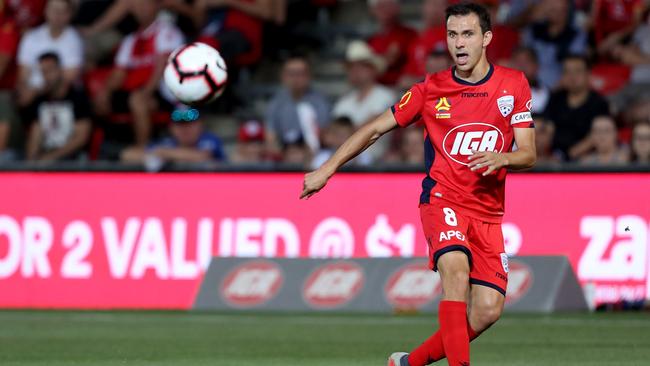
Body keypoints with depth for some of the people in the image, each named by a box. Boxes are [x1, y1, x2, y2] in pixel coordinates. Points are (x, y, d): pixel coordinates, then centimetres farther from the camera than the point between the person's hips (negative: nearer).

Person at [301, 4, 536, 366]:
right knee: (455, 265, -33)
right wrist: (327, 169, 5)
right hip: (442, 198, -2)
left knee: (488, 311, -10)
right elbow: (375, 129, 9)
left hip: (488, 212, 2)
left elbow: (528, 154, 1)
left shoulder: (514, 84, 3)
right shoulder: (431, 89, 2)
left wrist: (500, 158, -22)